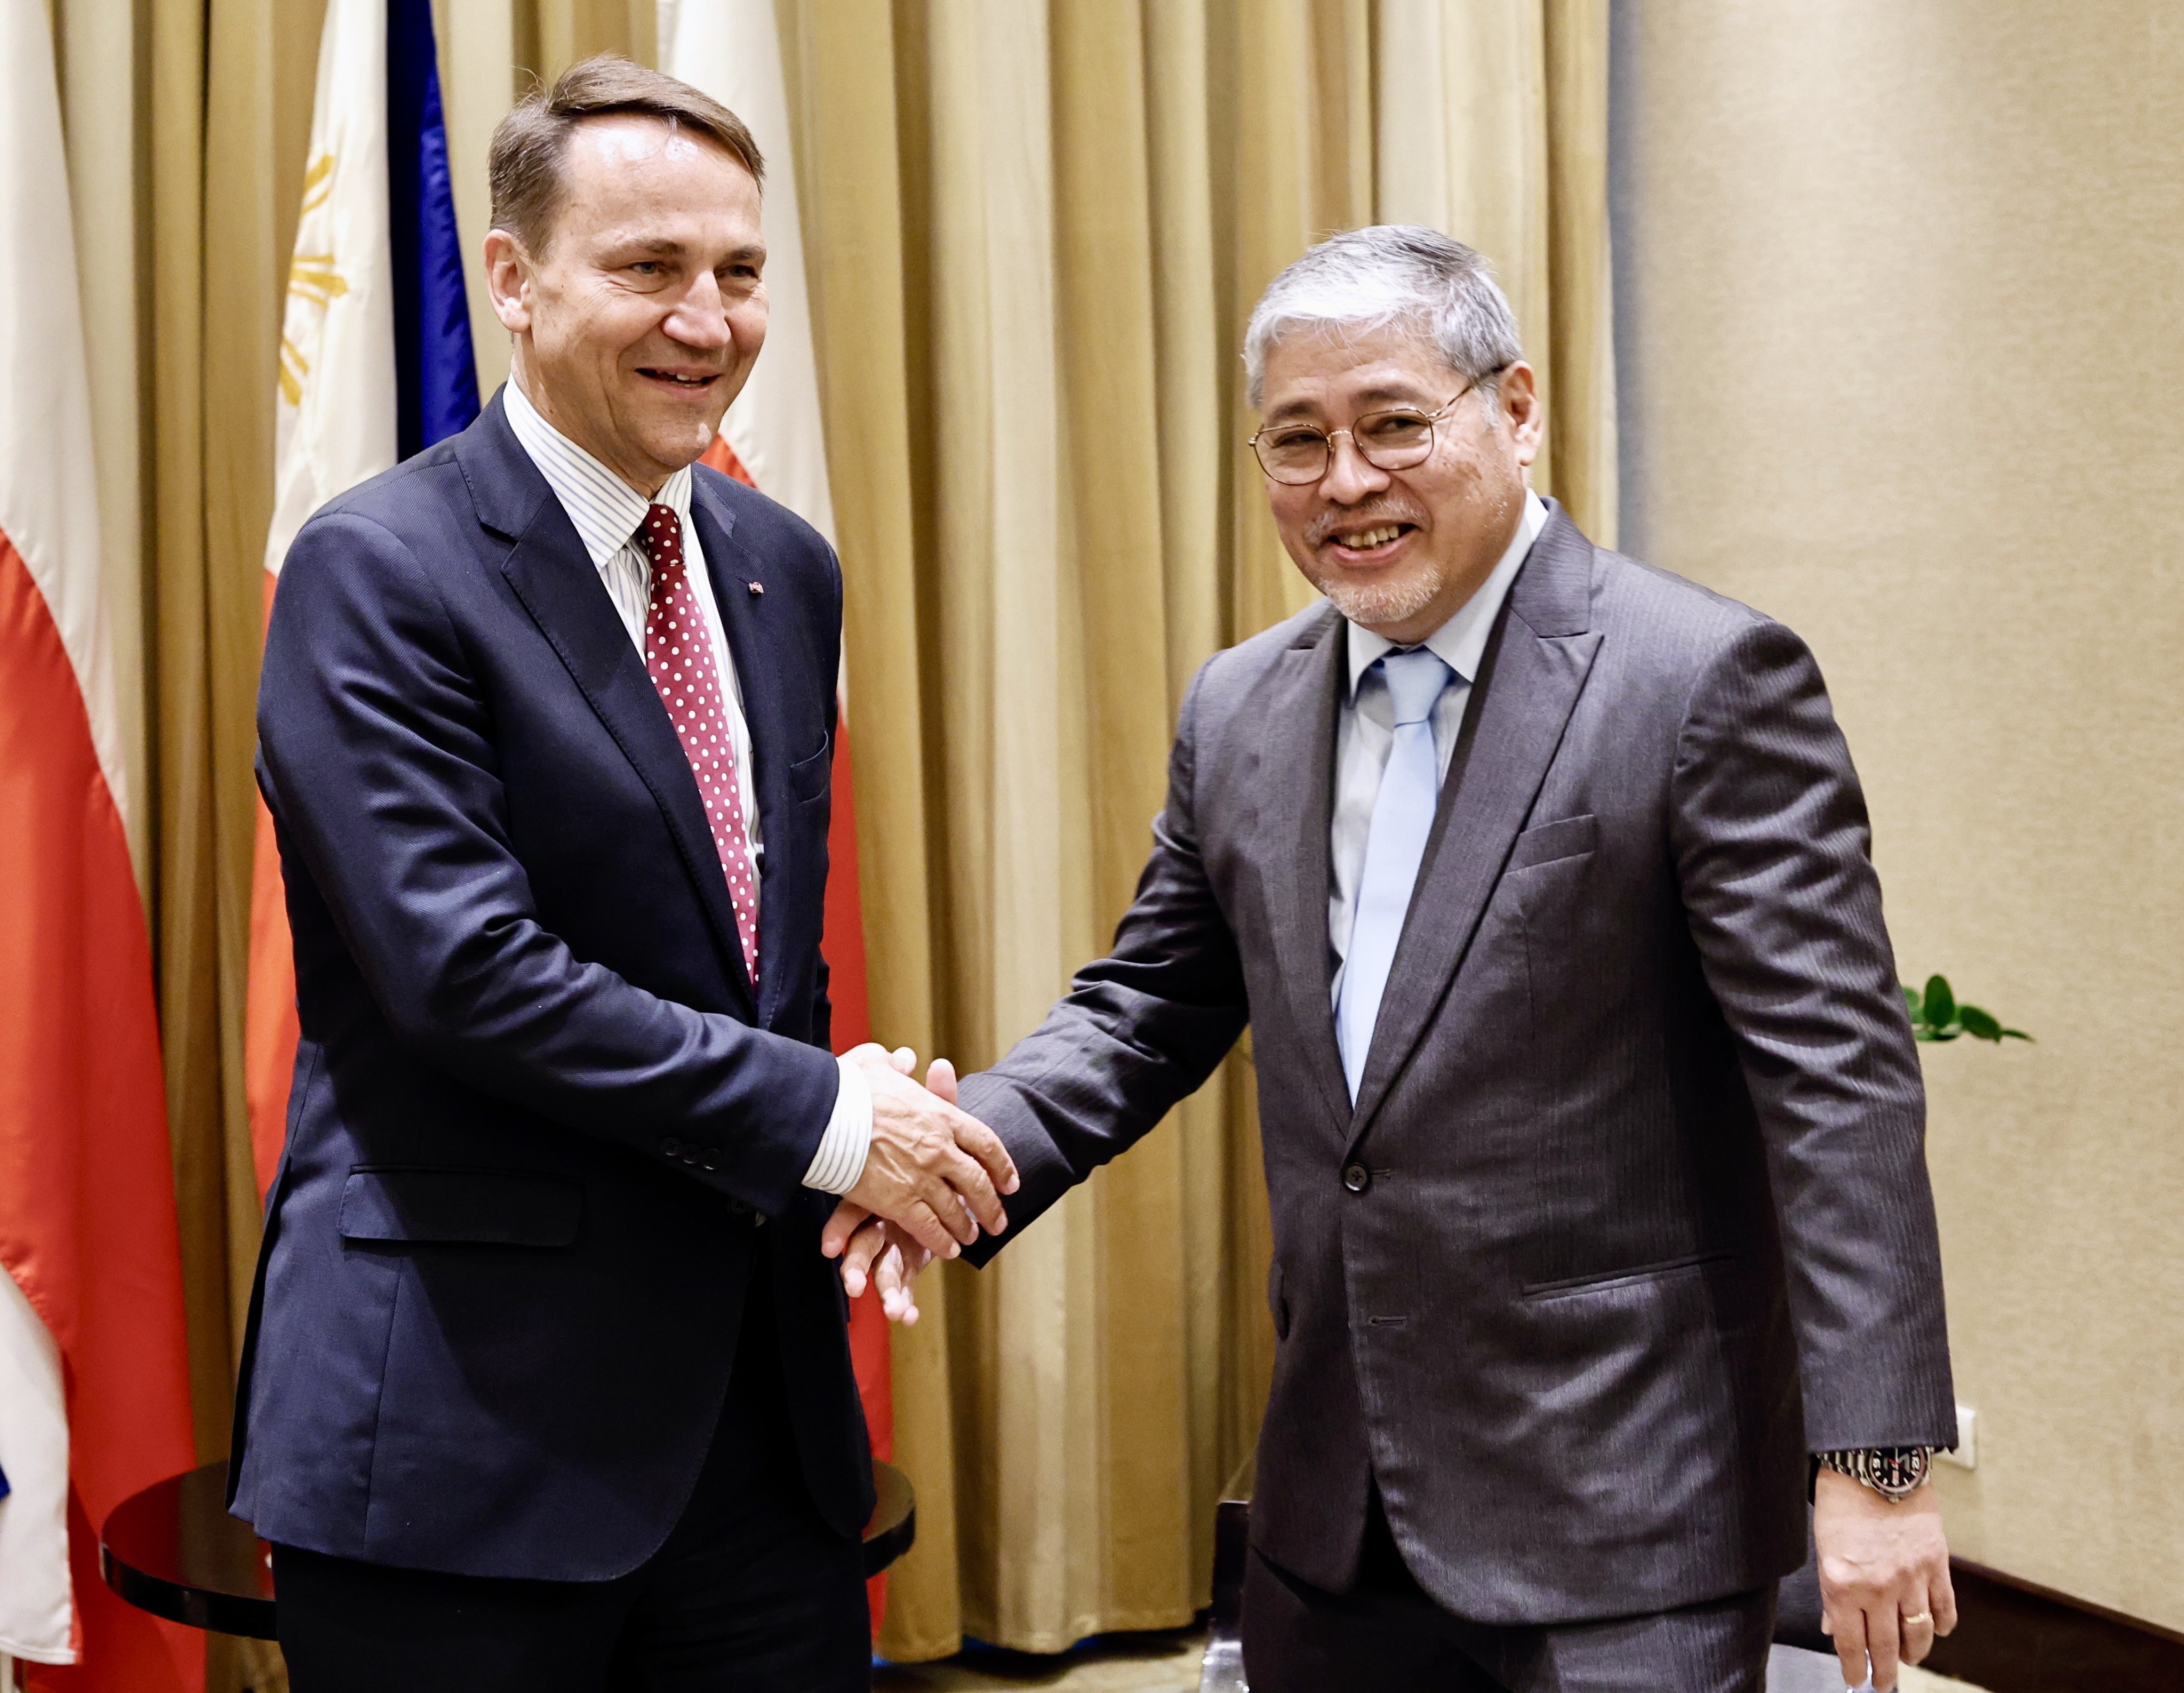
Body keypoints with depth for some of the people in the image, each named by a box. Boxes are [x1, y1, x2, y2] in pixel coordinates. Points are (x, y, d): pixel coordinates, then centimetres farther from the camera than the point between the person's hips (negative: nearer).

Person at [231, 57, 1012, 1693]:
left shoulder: (783, 568, 11)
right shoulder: (379, 571, -11)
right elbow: (468, 968, -20)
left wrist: (876, 1123, -1)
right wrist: (824, 1118, -17)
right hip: (470, 1423, -6)